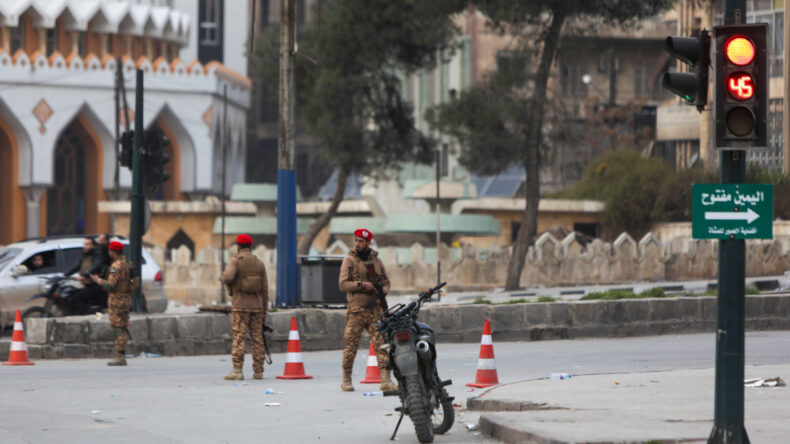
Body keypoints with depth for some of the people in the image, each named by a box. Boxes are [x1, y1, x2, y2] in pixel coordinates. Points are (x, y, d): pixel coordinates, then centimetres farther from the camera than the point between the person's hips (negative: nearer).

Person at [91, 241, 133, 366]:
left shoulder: (116, 266, -17)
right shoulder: (127, 263, 13)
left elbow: (110, 285, -21)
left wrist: (98, 280, -5)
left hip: (116, 300, -9)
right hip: (126, 299, 9)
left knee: (118, 329, -9)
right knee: (123, 329, 11)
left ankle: (120, 357, -11)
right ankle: (122, 356, 13)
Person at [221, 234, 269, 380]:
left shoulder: (235, 261, -5)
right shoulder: (260, 264, 7)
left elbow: (228, 277, -23)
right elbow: (264, 289, 6)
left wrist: (225, 278, 3)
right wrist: (265, 311, 12)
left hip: (240, 306, -4)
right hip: (256, 306, 4)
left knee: (239, 338, -7)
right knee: (257, 339, 7)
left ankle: (237, 371, -13)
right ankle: (258, 371, 8)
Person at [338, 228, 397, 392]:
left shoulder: (376, 260, 13)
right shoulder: (349, 260, 2)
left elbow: (386, 282, 16)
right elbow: (342, 284, -5)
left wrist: (381, 294, -4)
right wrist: (361, 284, -18)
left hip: (375, 309, 3)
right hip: (357, 309, -3)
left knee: (382, 343, -6)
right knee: (351, 345, -1)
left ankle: (386, 380, -8)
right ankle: (346, 380, 10)